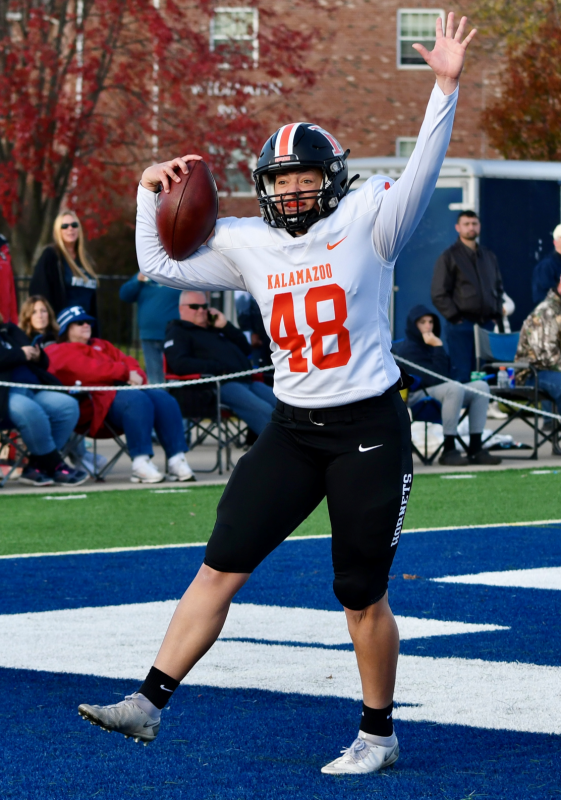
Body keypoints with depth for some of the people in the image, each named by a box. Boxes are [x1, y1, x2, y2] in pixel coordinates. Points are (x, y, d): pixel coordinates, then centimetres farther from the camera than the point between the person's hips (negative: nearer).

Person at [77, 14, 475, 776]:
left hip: (370, 429, -4)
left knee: (363, 596, 3)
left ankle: (378, 734, 20)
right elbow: (162, 265, 12)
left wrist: (445, 90, -30)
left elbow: (420, 176, -21)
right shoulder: (248, 245, 8)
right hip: (293, 430, 4)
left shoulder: (365, 222, -5)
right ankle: (149, 701, -1)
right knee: (221, 565, -2)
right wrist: (152, 195, 5)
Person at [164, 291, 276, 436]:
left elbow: (246, 349, 27)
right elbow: (179, 364, -11)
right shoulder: (177, 333, 8)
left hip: (247, 380, 8)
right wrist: (219, 368, -14)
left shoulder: (215, 328, 29)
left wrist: (226, 326, 13)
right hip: (220, 385, -8)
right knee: (264, 412, -32)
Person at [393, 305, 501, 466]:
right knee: (455, 388, -35)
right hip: (416, 396, -9)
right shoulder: (408, 348, -13)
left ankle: (475, 449, -13)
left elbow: (444, 375, 15)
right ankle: (449, 451, -31)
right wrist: (438, 348, -18)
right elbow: (436, 378, -21)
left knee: (481, 386, -5)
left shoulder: (428, 344, 13)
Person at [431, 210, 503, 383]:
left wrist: (497, 315, 10)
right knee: (462, 375, -8)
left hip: (487, 323, 5)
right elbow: (439, 294, -5)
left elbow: (499, 288, 23)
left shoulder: (489, 256, 17)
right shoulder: (449, 257, 0)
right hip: (462, 325, -5)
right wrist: (454, 317, -10)